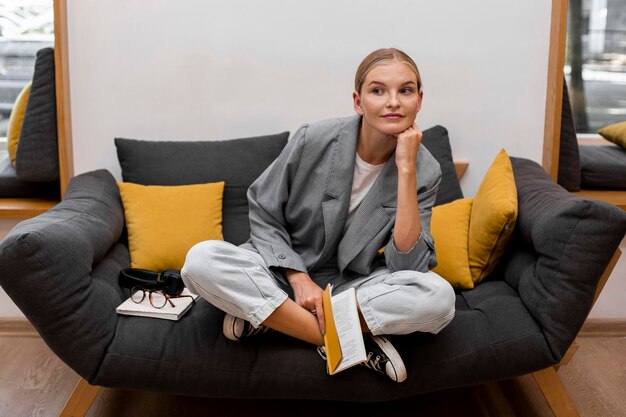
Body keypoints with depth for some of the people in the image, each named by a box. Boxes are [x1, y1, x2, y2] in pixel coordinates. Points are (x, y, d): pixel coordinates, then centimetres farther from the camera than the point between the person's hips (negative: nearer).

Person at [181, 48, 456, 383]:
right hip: (287, 270, 0)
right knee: (201, 260, -28)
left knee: (439, 296, -29)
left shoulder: (425, 171, -11)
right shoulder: (314, 140, -15)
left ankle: (263, 314, -19)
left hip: (354, 285, 1)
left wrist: (406, 169, -25)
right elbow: (263, 214, -5)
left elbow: (407, 265, -21)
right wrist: (299, 279, -18)